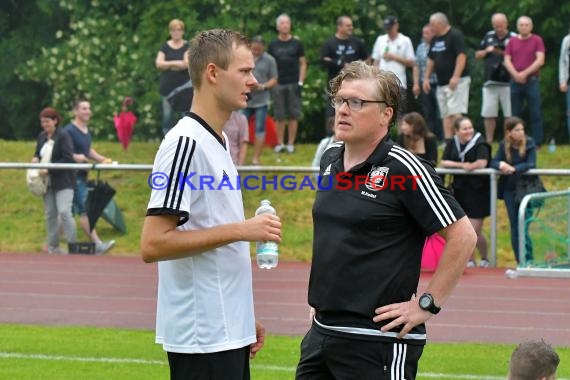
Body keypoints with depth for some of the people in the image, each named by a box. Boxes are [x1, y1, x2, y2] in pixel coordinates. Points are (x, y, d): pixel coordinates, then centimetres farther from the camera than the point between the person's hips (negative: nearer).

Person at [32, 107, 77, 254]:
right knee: (50, 214, 11)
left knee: (64, 212, -16)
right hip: (48, 183, 7)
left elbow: (67, 159, -19)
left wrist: (49, 170, -23)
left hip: (63, 182, -7)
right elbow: (38, 153, 23)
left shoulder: (63, 137, -12)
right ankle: (53, 246, 21)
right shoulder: (41, 137, 9)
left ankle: (72, 244, -9)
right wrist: (35, 159, -1)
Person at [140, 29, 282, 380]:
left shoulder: (219, 142, 14)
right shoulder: (186, 142, -14)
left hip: (228, 333, 9)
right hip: (202, 338, -9)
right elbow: (153, 244, -20)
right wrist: (239, 230, -19)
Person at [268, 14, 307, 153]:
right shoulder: (272, 45, 8)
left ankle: (291, 143, 5)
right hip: (278, 84, 1)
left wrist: (300, 82, -3)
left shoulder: (297, 44, 6)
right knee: (279, 116, 3)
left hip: (293, 84, -1)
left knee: (293, 115, 0)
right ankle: (280, 143, 8)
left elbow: (303, 63, 6)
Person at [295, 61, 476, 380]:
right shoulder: (330, 161, 11)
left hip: (379, 340, -7)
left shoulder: (402, 168, -12)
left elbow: (463, 236, -13)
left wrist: (427, 305, -12)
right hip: (321, 333, 7)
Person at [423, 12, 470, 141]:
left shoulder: (455, 36, -10)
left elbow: (462, 56, -18)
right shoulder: (435, 39, 15)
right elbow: (431, 60, 23)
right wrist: (426, 78, 15)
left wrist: (455, 77, -25)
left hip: (457, 81, -8)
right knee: (446, 115, 5)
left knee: (455, 113, -15)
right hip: (442, 83, 8)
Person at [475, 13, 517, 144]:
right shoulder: (489, 36, 13)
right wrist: (486, 51, -2)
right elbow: (477, 55, 18)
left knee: (510, 115, -2)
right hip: (490, 82, 4)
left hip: (507, 82, -4)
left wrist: (504, 54, -18)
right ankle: (489, 142, 13)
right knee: (489, 114, 6)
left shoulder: (513, 38, -3)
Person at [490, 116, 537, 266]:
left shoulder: (529, 144, -6)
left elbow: (531, 164, -15)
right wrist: (501, 165, -24)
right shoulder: (504, 145, 3)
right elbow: (493, 162, -2)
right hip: (509, 189, 4)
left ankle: (528, 260, -6)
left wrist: (513, 168, -28)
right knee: (514, 227, 6)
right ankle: (520, 262, 12)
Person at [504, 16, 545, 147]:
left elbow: (540, 60, -7)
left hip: (532, 81, -3)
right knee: (515, 114, 5)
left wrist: (524, 73, -12)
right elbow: (507, 60, 5)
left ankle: (537, 144, -4)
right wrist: (516, 75, -11)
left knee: (535, 114, -5)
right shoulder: (512, 41, 11)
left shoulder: (537, 40, 2)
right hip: (515, 82, 3)